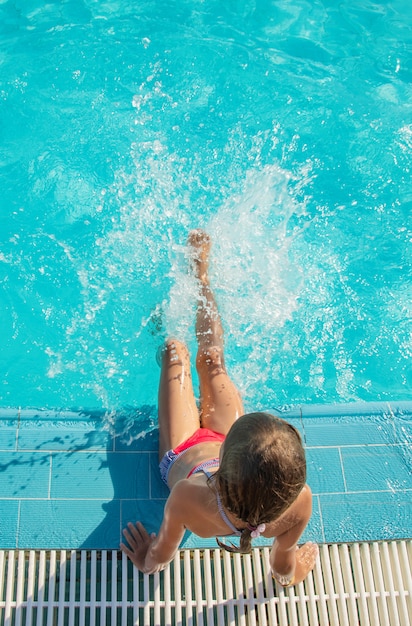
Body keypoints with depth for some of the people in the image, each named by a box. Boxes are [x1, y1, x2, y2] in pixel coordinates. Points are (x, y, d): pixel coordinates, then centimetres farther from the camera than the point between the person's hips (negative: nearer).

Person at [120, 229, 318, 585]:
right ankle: (201, 275, 51)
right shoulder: (298, 503, -42)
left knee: (177, 353, 18)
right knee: (212, 359, 21)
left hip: (182, 456, -1)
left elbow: (158, 560, -26)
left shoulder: (188, 498, -49)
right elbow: (284, 570, -19)